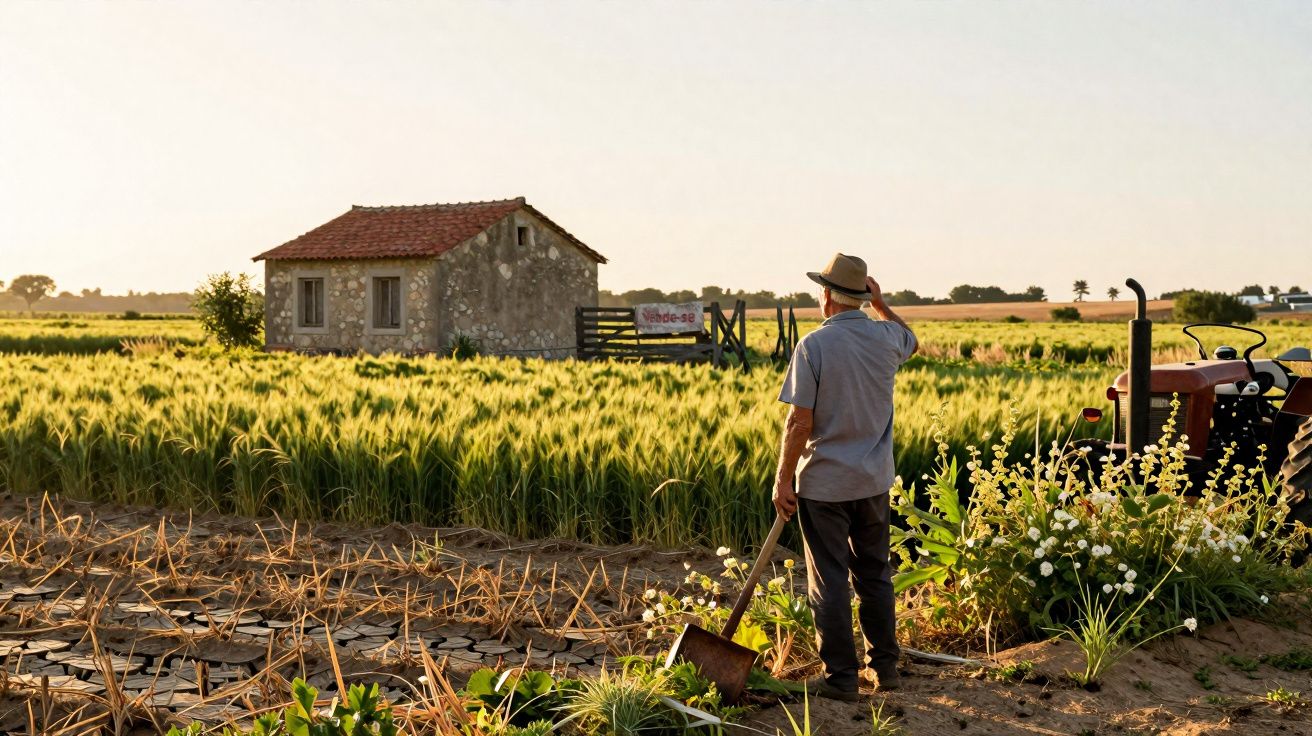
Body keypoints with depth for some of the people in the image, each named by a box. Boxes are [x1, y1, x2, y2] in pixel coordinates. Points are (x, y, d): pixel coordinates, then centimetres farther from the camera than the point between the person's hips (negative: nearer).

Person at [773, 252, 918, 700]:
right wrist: (880, 301, 24)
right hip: (874, 480, 5)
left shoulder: (814, 346, -15)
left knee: (829, 581, 4)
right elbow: (909, 339, 27)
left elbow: (799, 422, -17)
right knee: (875, 574, 17)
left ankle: (840, 677, 9)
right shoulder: (885, 337, -1)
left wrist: (783, 480, -10)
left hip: (823, 483, -5)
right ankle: (884, 667, 25)